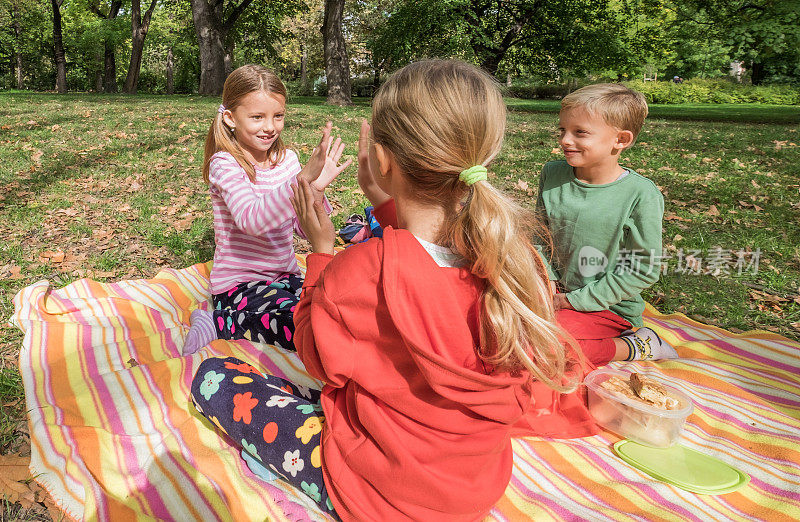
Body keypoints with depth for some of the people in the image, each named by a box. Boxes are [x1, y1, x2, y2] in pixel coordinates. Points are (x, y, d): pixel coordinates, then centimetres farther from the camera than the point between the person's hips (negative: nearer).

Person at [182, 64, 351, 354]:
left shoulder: (287, 159, 5)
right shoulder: (224, 164, -13)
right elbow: (252, 220, -32)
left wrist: (316, 189, -17)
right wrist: (303, 178, -42)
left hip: (285, 277, 7)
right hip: (238, 285, -7)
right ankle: (219, 324, -7)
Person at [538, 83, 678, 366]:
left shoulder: (641, 194, -18)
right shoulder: (552, 175, -4)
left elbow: (644, 269, -15)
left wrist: (575, 300, -15)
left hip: (609, 309, -5)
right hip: (555, 293, 5)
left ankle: (635, 346, -5)